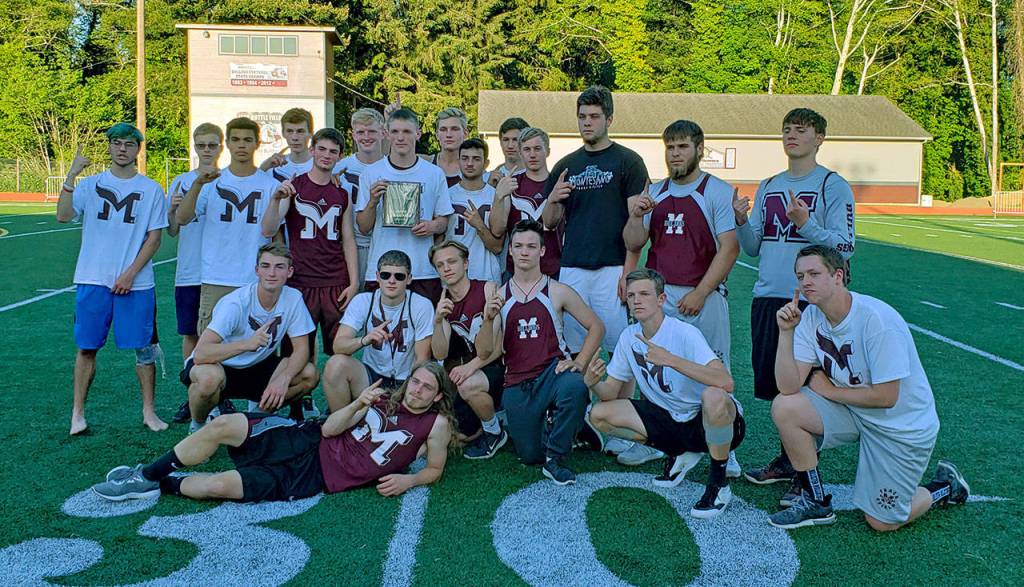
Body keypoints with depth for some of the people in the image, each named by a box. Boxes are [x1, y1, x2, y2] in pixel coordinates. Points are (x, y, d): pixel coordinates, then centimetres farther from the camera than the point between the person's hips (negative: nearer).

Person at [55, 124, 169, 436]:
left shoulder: (151, 189, 4)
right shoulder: (90, 184, 7)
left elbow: (154, 238, 2)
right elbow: (63, 216, -8)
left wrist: (130, 273, -7)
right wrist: (71, 175, -16)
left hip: (136, 282, 0)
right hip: (93, 280, 1)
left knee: (144, 348, 3)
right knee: (86, 347, 5)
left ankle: (149, 410, 15)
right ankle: (77, 413, 15)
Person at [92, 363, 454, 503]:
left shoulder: (436, 424, -1)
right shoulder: (382, 399, 9)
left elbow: (435, 469, 8)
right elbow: (329, 429, 5)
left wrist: (407, 480, -12)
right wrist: (358, 404, -12)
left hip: (316, 475, -4)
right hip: (309, 442, 4)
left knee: (219, 486, -21)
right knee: (224, 425, -16)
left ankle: (162, 487, 9)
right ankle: (147, 475, 2)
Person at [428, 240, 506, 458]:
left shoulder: (488, 289, -9)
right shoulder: (444, 303, 6)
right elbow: (440, 354, -5)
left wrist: (472, 366, -25)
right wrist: (438, 321, -22)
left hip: (499, 367, -5)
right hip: (470, 371, 5)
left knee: (468, 386, -35)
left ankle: (495, 433, -8)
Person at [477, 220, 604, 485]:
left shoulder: (557, 291, -1)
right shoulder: (499, 297, 4)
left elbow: (596, 326, 3)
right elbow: (484, 352, -1)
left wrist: (579, 363, -11)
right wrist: (488, 319, -19)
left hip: (552, 372, -2)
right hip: (517, 385, 2)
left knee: (574, 387, -37)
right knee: (530, 456, 3)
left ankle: (555, 459, -16)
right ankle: (545, 421, 38)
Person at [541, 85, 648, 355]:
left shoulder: (628, 161, 0)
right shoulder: (565, 165, 14)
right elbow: (549, 223, 16)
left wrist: (629, 272, -12)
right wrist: (552, 200, -6)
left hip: (612, 269, -4)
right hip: (571, 269, 4)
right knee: (575, 349, 7)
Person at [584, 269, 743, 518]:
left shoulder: (684, 333, -22)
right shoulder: (628, 337, -2)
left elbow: (725, 382, -37)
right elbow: (610, 394, 1)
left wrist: (670, 359, -43)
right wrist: (593, 383, -23)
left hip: (709, 422, -6)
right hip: (669, 418, 6)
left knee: (713, 397, -41)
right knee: (599, 415, -7)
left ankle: (719, 483, -14)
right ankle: (678, 455, 10)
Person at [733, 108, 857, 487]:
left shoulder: (833, 186, -3)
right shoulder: (768, 187, 15)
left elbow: (844, 247, -10)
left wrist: (806, 224, -22)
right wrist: (742, 222, -5)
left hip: (811, 300, -5)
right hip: (768, 297, 6)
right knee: (775, 384, 11)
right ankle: (787, 459, 26)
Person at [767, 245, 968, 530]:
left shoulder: (877, 319, -27)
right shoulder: (811, 317, -9)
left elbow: (885, 397, -25)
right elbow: (789, 387, -18)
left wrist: (828, 390, -14)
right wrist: (786, 332, -28)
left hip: (902, 426, -5)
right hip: (853, 411, 5)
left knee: (881, 522, -3)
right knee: (784, 407, -18)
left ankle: (946, 486, 27)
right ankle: (815, 501, 1)